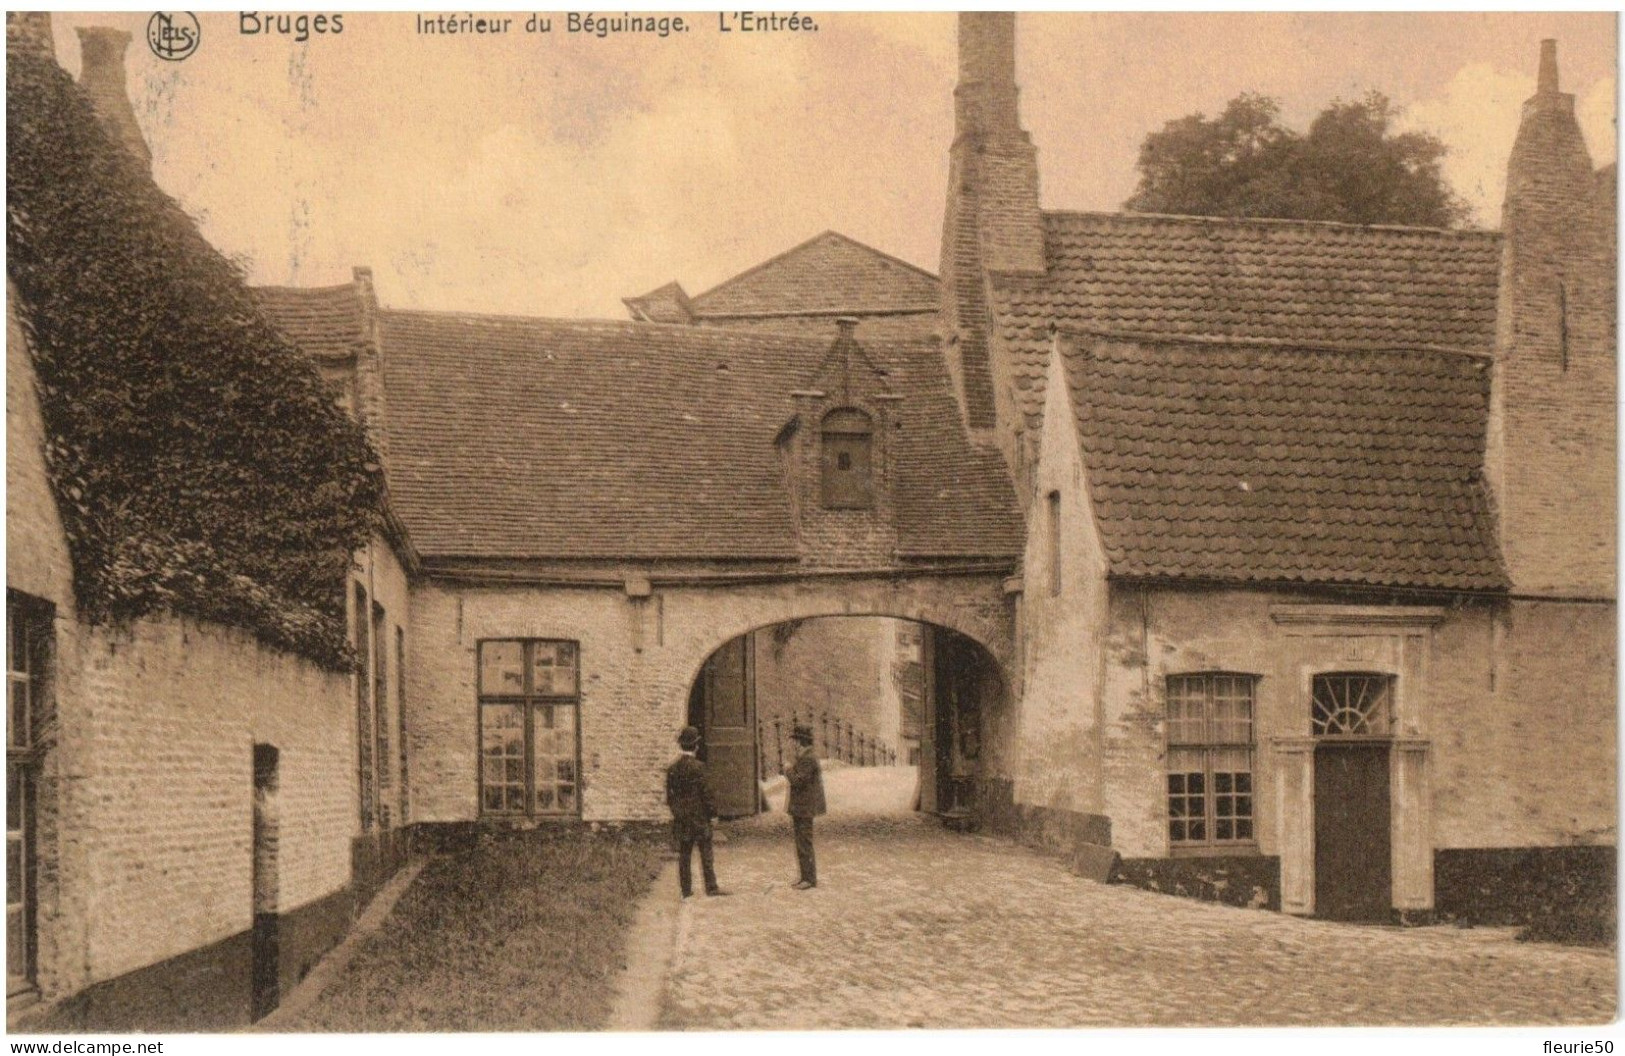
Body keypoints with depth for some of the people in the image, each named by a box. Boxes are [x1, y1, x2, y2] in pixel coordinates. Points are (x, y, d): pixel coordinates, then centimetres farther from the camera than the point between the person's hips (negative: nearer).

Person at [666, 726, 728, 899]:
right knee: (706, 852, 0)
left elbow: (669, 794, 8)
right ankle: (711, 887, -2)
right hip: (699, 815, -5)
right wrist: (712, 811, -3)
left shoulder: (672, 767, 4)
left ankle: (686, 889, 9)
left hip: (681, 818, 5)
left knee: (684, 853, 9)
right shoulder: (697, 766, -14)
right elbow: (705, 792, -13)